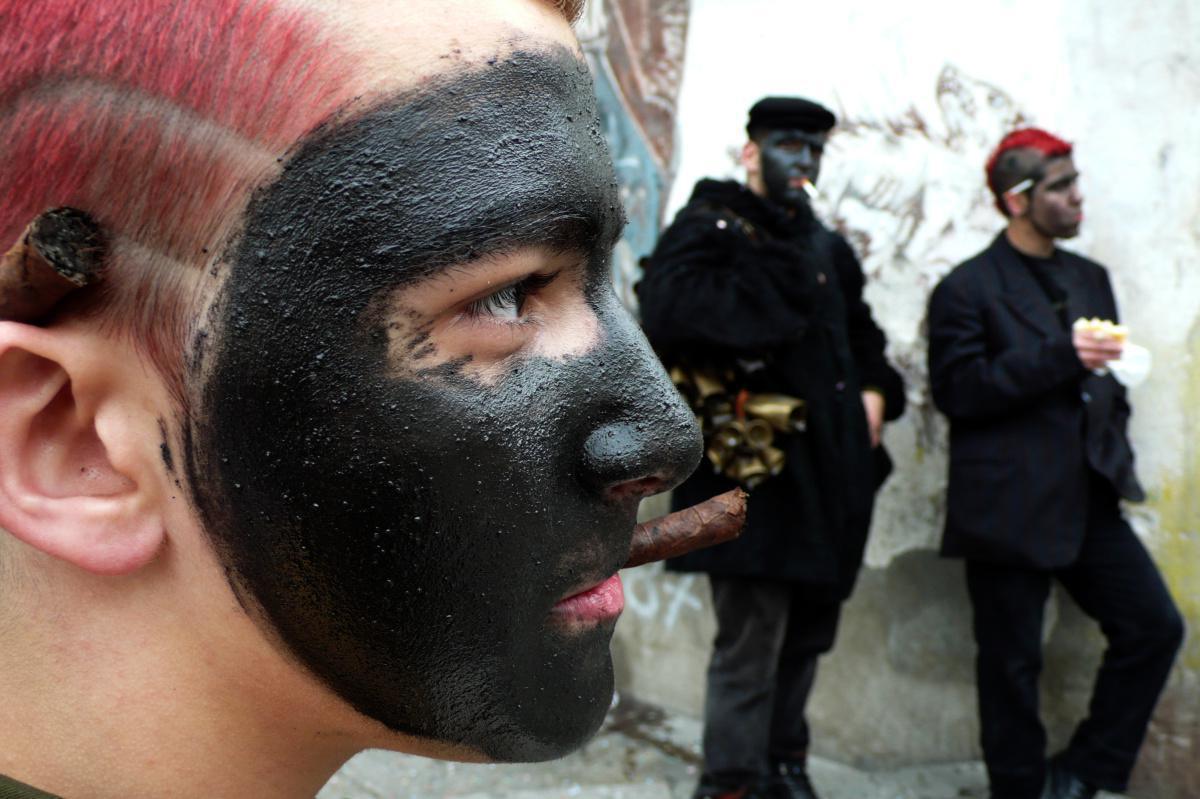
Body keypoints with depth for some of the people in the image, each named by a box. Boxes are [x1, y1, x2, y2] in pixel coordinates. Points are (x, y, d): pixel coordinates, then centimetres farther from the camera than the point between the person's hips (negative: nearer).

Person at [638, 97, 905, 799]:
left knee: (807, 631, 16)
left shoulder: (827, 247, 20)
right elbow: (668, 309, -23)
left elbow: (862, 334, 30)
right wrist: (773, 280, -15)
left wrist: (875, 391, 10)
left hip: (827, 469, 8)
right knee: (751, 639, -7)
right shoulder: (710, 227, -3)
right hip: (755, 465, -8)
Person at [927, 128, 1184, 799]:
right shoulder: (967, 289, -5)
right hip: (1010, 510, -6)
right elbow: (956, 389, -16)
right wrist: (1059, 356, -21)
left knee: (1156, 625, 1)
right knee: (1013, 666, 3)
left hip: (1089, 502, 6)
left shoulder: (1090, 279, 16)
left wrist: (1116, 455, 9)